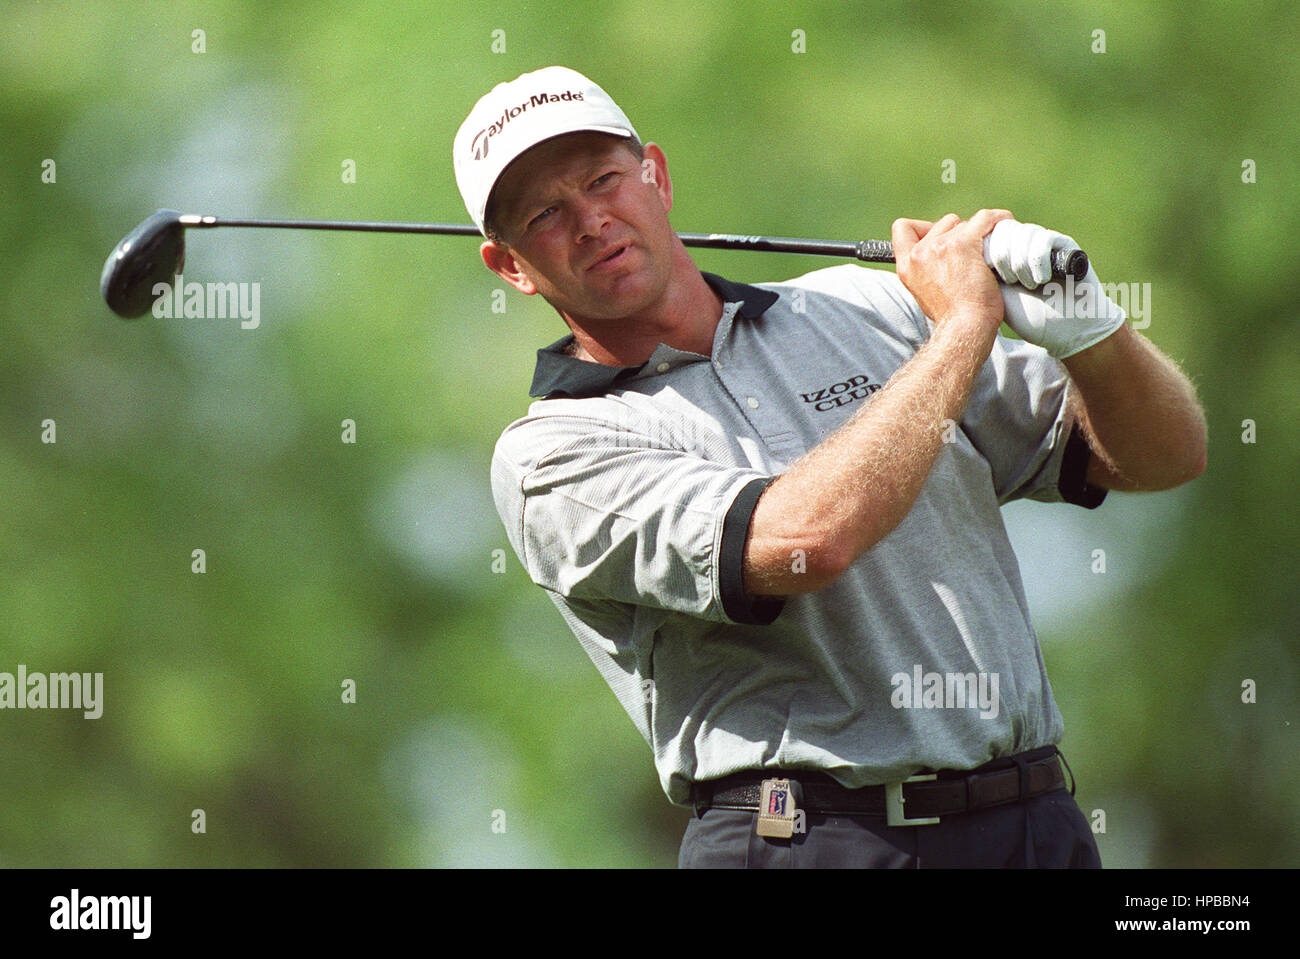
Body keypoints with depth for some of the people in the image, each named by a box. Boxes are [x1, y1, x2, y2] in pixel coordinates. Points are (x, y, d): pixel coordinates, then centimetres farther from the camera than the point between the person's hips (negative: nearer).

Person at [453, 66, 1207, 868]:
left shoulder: (863, 311, 17)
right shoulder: (549, 454, 1)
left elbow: (1164, 456, 19)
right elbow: (810, 539, -16)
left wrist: (1087, 328, -2)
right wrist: (966, 322, -5)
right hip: (805, 837, -2)